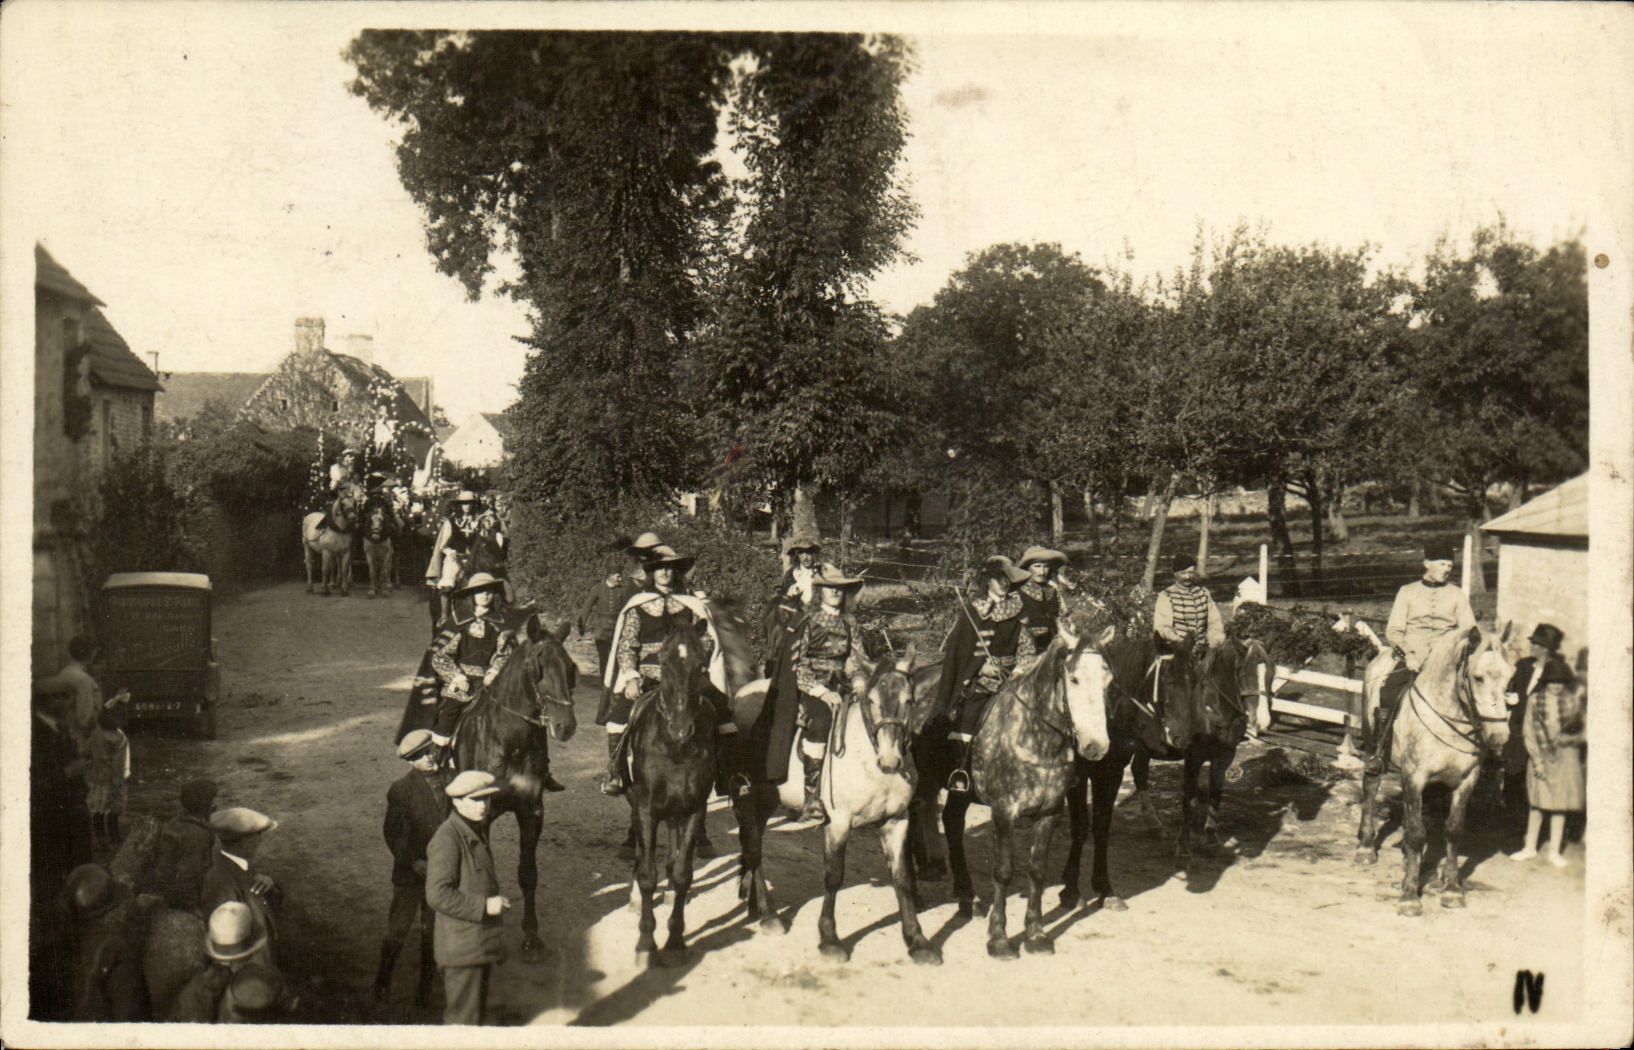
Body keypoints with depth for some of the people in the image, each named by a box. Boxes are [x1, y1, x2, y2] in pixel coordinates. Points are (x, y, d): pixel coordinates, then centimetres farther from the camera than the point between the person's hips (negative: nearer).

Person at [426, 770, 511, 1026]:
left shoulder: (477, 831, 13)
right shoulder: (447, 839, -18)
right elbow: (437, 895, -24)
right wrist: (484, 906, -21)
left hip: (481, 944, 10)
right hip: (461, 945, -9)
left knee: (477, 1009, 18)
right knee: (462, 1017, -4)